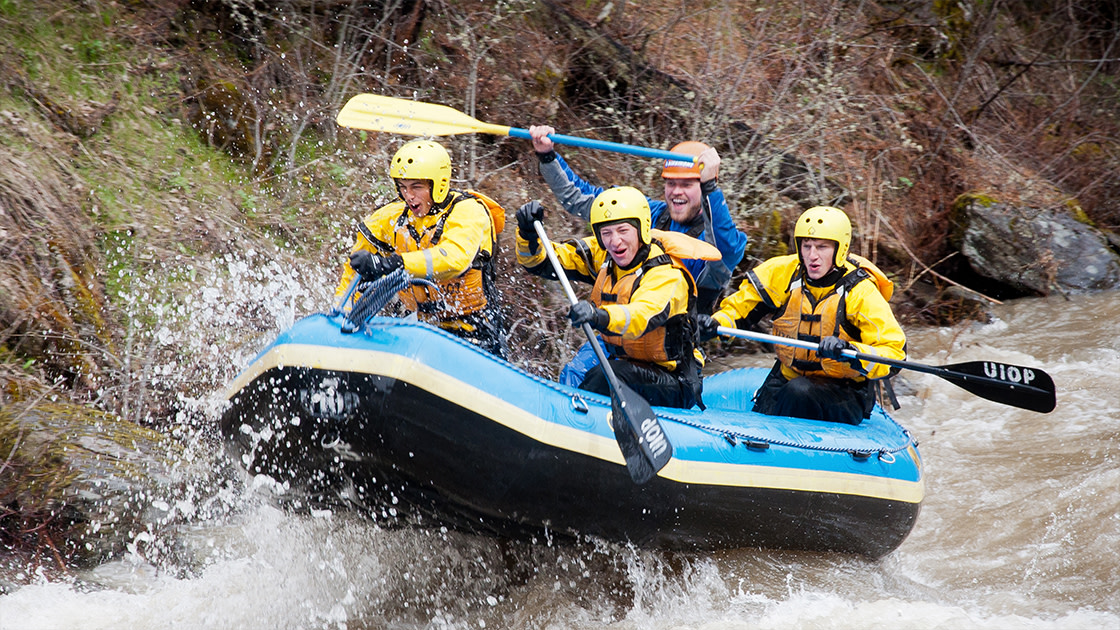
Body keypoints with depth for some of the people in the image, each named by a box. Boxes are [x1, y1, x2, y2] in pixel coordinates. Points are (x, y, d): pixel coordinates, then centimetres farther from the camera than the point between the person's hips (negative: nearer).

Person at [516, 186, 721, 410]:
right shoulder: (601, 256, 0)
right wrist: (528, 233, -19)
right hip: (626, 368, 7)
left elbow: (644, 316, -42)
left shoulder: (667, 275, -22)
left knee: (606, 375, -32)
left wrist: (600, 316, -61)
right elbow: (540, 262, 3)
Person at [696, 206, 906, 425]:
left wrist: (851, 352, -38)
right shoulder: (784, 274, -3)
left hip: (846, 395, -4)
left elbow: (894, 353, -19)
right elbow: (741, 307, 9)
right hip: (788, 379, 4)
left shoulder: (861, 292, -15)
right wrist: (716, 324, -12)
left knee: (799, 392, -34)